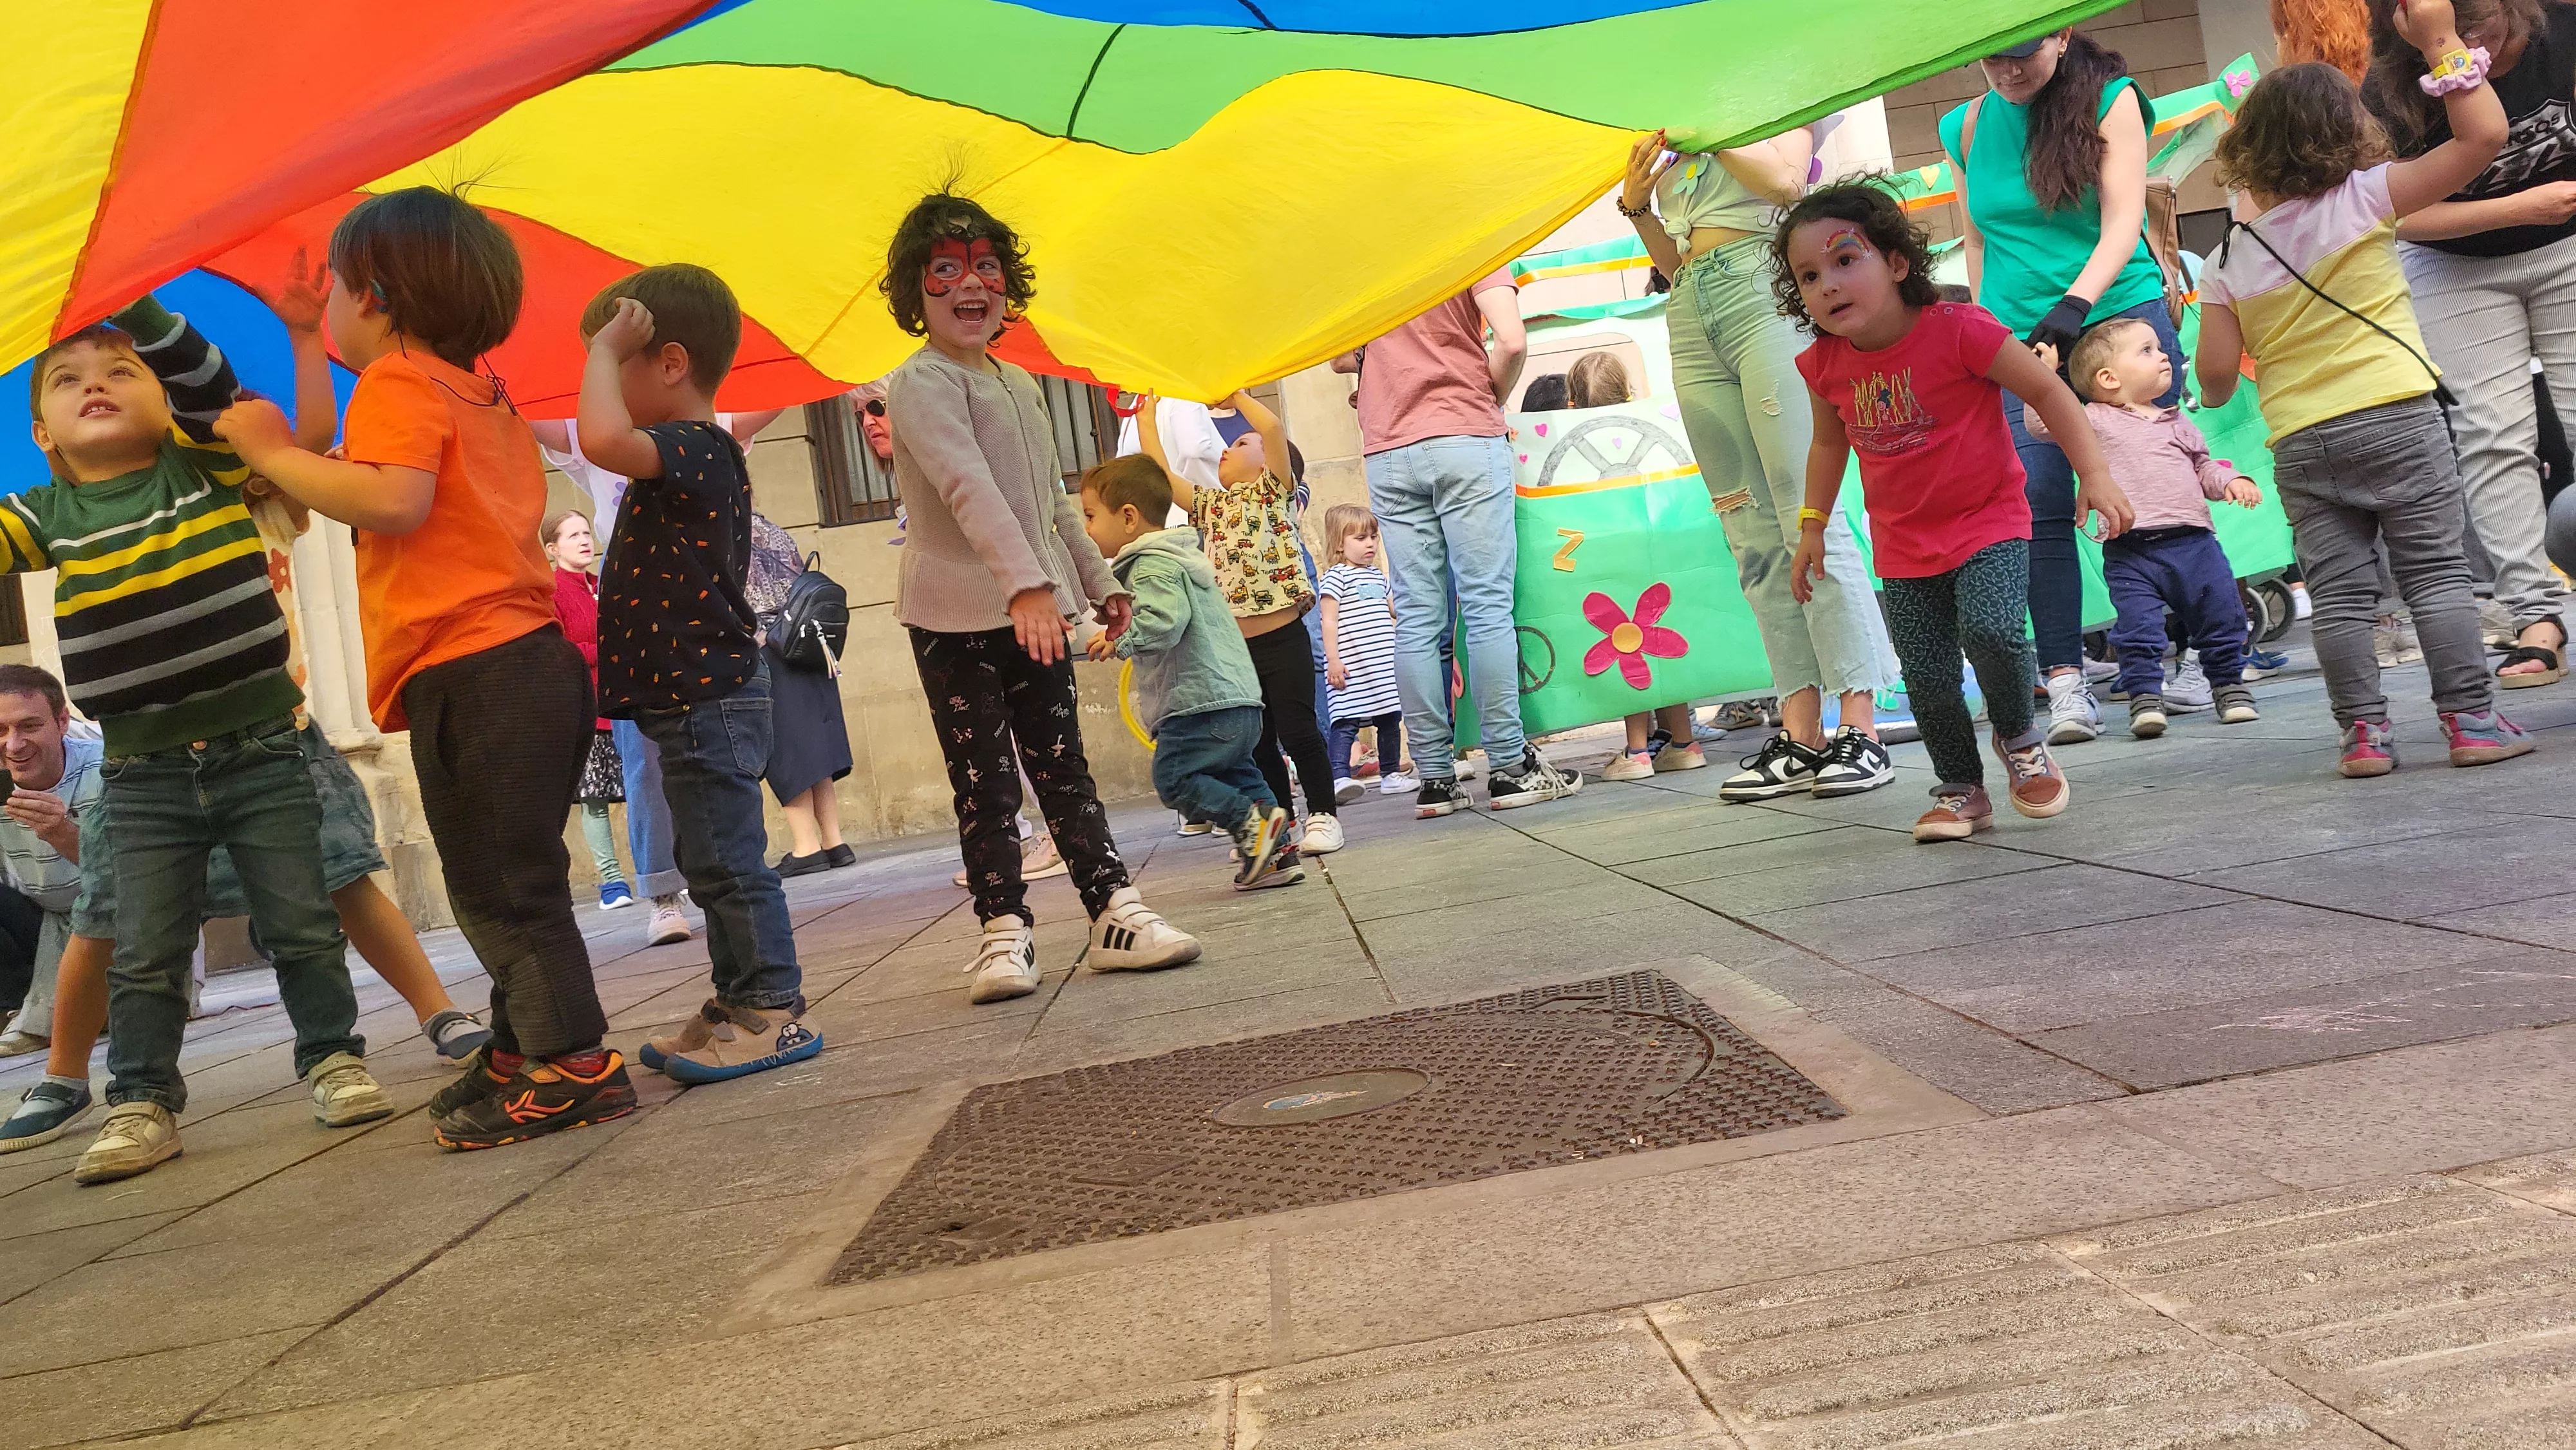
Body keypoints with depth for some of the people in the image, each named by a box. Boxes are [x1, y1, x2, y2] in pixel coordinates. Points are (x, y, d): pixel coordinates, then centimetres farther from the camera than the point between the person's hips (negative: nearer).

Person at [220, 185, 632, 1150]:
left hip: (471, 672, -10)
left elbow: (392, 499, -22)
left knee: (501, 885, -6)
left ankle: (572, 1061, -4)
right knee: (504, 881, 17)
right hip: (530, 659, 10)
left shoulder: (397, 381, -5)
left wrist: (274, 452, -10)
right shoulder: (484, 392, 22)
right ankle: (520, 1054, 26)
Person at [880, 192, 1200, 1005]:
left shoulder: (1021, 386, 16)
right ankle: (1005, 932, 5)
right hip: (955, 615, -7)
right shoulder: (923, 383, -10)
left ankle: (1114, 913, 9)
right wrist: (1027, 583, -37)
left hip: (1035, 608, 7)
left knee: (1063, 766, 8)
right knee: (985, 780, -2)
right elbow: (969, 486, -26)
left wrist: (1099, 582, 26)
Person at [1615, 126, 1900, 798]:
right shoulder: (1670, 145, 27)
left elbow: (1786, 179, -8)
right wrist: (1636, 206, 9)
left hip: (1761, 291, -6)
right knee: (1754, 539, -1)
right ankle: (1801, 736, -1)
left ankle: (1861, 729, -15)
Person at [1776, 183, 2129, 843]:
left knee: (1990, 632, -25)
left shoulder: (1958, 330, -19)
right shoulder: (1824, 365, -4)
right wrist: (1813, 526, 12)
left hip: (1989, 522, -4)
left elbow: (2048, 392, -12)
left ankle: (2020, 738, 6)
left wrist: (2096, 476, -18)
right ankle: (1960, 789, 23)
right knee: (1928, 677, 1)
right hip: (1903, 546, 4)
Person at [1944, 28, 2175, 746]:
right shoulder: (1968, 128, 10)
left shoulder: (2111, 98, 1)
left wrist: (2073, 305, -22)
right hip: (2019, 337, 2)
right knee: (2040, 505, -9)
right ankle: (2065, 680, -8)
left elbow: (2123, 224, -8)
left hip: (2119, 316, -2)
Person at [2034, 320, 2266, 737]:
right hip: (2130, 550, -4)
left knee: (2222, 617, 9)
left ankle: (2230, 684, 25)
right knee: (2138, 629, -8)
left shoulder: (2176, 422, 19)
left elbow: (2203, 468, 26)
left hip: (2194, 541, 4)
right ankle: (2145, 696, 3)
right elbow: (2042, 421, -6)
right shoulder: (2094, 420, 3)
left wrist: (2230, 480, 7)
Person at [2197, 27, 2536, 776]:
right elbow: (2484, 133, -3)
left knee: (2339, 592, 5)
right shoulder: (2365, 197, -2)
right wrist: (2443, 42, 4)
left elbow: (2215, 376, 1)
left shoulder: (2228, 260, 4)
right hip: (2396, 417, -2)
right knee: (2436, 572, 4)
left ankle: (2364, 732, 6)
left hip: (2300, 445, 2)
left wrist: (2215, 391, 25)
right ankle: (2471, 720, 4)